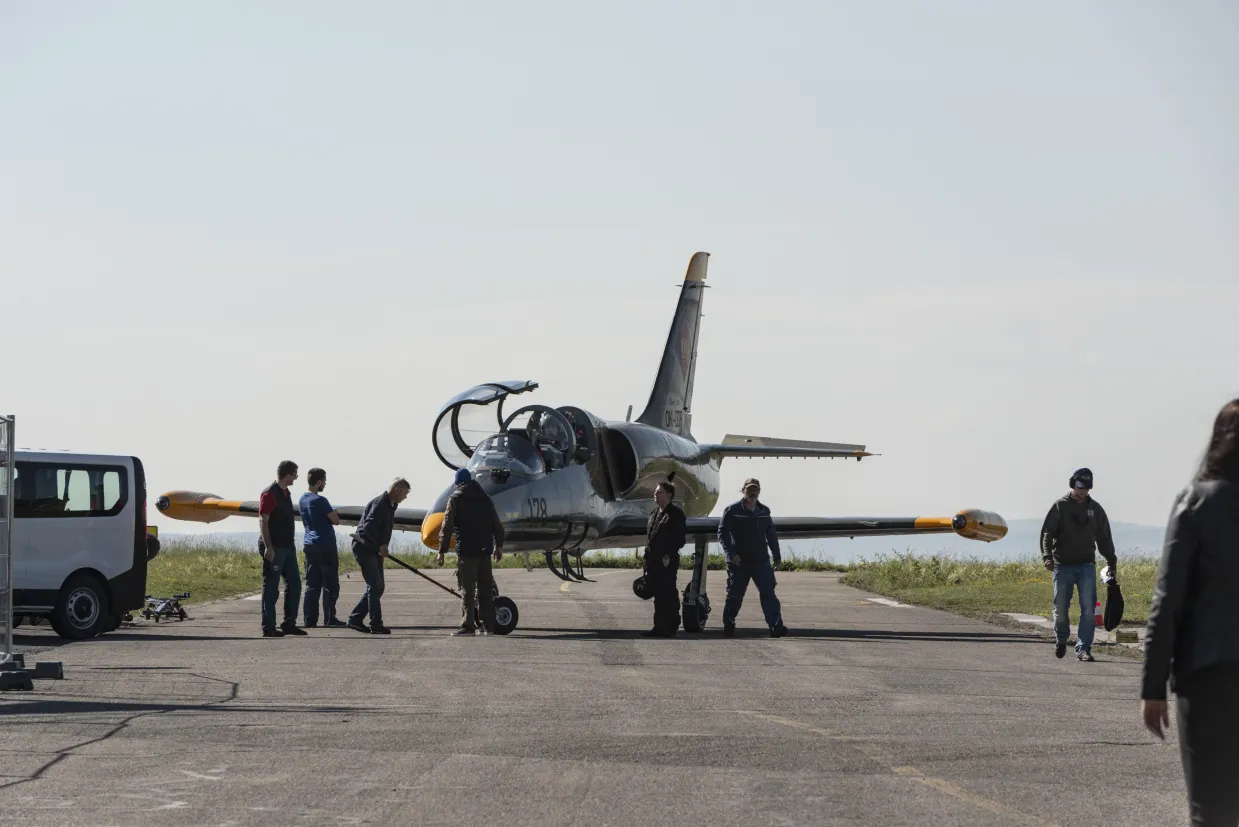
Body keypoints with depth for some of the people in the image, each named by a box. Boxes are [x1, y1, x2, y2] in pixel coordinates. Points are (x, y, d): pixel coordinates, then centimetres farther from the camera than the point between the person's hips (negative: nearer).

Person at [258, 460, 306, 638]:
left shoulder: (285, 493, 16)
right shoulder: (269, 494, -13)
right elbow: (263, 521, -17)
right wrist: (268, 547, -23)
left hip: (287, 548, 9)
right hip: (274, 549, -9)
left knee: (294, 585, 10)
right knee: (271, 588, -4)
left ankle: (289, 623, 18)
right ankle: (268, 628, -1)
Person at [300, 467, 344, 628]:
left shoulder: (302, 500, 10)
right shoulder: (320, 500, -15)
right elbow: (336, 520, -12)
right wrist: (334, 514, 9)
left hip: (310, 546, 8)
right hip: (326, 546, -8)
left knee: (312, 584, 8)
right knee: (330, 584, -2)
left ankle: (310, 619, 6)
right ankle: (329, 619, -3)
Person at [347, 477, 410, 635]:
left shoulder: (390, 506, 16)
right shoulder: (379, 504, -16)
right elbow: (369, 527, -26)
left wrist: (382, 548, 11)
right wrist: (381, 545, -22)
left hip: (374, 551, 10)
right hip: (364, 549, -10)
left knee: (377, 587, 11)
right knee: (375, 587, -10)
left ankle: (355, 619, 15)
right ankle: (376, 624, -8)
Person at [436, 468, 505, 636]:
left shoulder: (455, 499, -3)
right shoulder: (485, 498, 12)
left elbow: (447, 527, -7)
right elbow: (497, 525, 14)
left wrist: (442, 551, -4)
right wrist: (499, 546, 22)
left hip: (466, 550, -5)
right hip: (484, 549, 5)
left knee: (467, 589, -4)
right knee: (485, 588, 9)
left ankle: (468, 625, -7)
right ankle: (487, 625, 10)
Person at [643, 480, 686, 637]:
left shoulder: (675, 514, -6)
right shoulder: (654, 514, 19)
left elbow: (679, 538, -12)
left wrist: (669, 556, -18)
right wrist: (648, 557, 16)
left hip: (667, 562, -8)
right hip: (654, 562, 8)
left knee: (668, 594, -6)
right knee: (658, 595, 10)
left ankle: (669, 628, -3)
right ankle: (659, 627, 14)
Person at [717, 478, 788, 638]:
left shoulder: (764, 511, 11)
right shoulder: (732, 510, -4)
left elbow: (771, 535, 19)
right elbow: (722, 533, -7)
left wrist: (777, 556, 17)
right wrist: (730, 553, -18)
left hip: (760, 560, 3)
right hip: (739, 561, -3)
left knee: (768, 592, -10)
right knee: (735, 595, 5)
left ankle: (776, 626, -18)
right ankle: (728, 626, 19)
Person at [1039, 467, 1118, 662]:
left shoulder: (1095, 508, 11)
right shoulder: (1060, 506, 2)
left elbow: (1104, 539, 18)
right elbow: (1047, 532, -3)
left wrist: (1112, 564, 17)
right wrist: (1047, 555, -18)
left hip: (1087, 565, 2)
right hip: (1063, 565, -2)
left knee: (1088, 609, -11)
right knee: (1060, 609, 3)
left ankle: (1083, 649, -10)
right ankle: (1061, 640, 30)